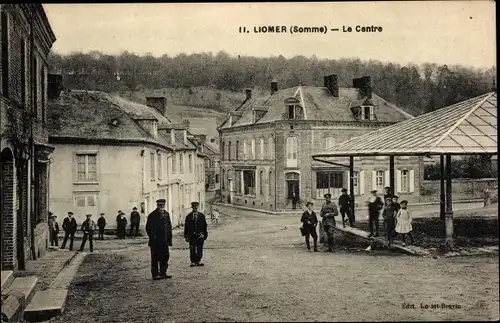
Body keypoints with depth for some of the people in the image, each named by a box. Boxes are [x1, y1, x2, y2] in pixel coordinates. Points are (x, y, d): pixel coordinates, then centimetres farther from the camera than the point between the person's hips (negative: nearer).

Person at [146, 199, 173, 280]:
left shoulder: (166, 214, 11)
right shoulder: (152, 215, -6)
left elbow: (169, 226, 15)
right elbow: (148, 228, -6)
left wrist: (169, 237, 7)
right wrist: (152, 237, -12)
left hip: (164, 241, 6)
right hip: (155, 242, -6)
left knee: (165, 257, 9)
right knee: (155, 258, 1)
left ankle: (163, 273, 20)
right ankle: (155, 274, 8)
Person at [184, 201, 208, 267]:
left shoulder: (202, 215, 7)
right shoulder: (189, 216, 5)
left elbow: (205, 225, 8)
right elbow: (186, 226, 6)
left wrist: (205, 234, 4)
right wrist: (186, 236, 3)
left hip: (200, 235, 1)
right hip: (191, 235, -1)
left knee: (199, 249, 1)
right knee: (192, 249, 1)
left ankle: (198, 261, 11)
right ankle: (193, 262, 9)